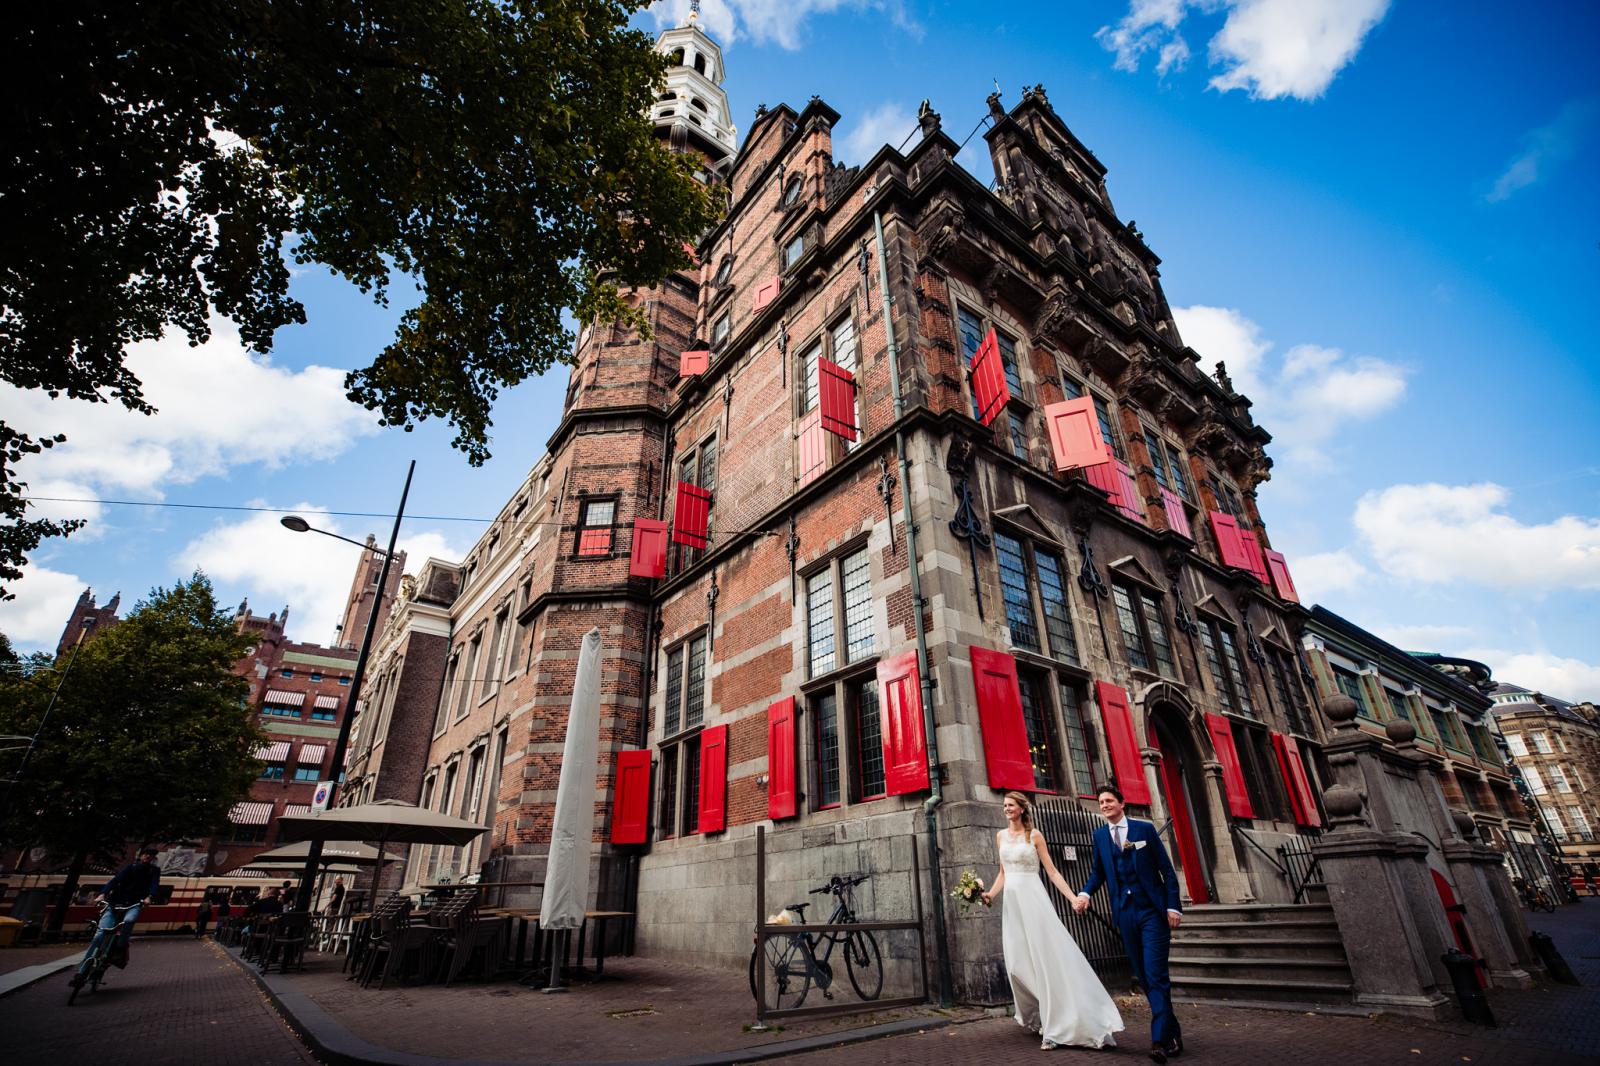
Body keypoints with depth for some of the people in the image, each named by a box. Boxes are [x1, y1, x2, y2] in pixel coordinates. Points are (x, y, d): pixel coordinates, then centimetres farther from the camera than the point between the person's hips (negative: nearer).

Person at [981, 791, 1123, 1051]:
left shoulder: (1034, 835, -1)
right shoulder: (1001, 836, 11)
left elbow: (1052, 871, -2)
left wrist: (1073, 898, -11)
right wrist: (991, 894, 1)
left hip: (1033, 900, -4)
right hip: (1011, 902, 4)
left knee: (1048, 959, -7)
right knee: (1018, 963, 6)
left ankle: (1059, 1026, 0)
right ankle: (1036, 1016, 27)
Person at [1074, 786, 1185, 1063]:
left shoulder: (1145, 828, -3)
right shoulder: (1099, 835, 4)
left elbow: (1167, 869, -2)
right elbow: (1097, 872, 8)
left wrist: (1173, 906, -9)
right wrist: (1085, 893, -10)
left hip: (1153, 910, -3)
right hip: (1125, 913, 4)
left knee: (1155, 974, -8)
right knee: (1143, 976, 10)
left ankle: (1160, 1039, -2)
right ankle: (1172, 1030, 26)